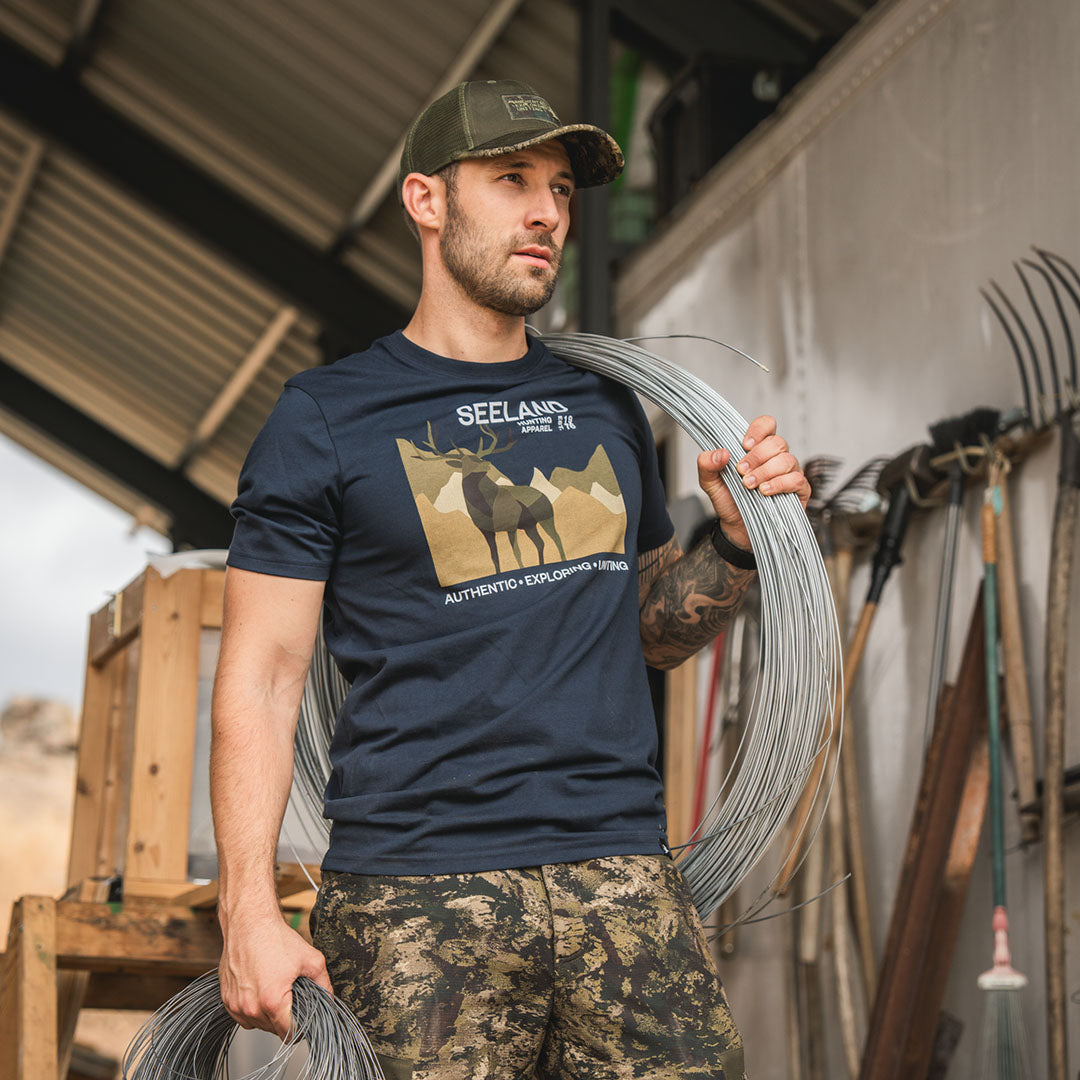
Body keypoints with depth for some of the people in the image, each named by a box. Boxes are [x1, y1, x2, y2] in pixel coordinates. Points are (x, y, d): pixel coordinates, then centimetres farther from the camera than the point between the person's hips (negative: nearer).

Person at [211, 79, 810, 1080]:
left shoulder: (606, 408, 17)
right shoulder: (327, 415, 3)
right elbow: (259, 677, -2)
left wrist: (739, 541, 5)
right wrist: (249, 911, -12)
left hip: (622, 874, 4)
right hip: (414, 890, -4)